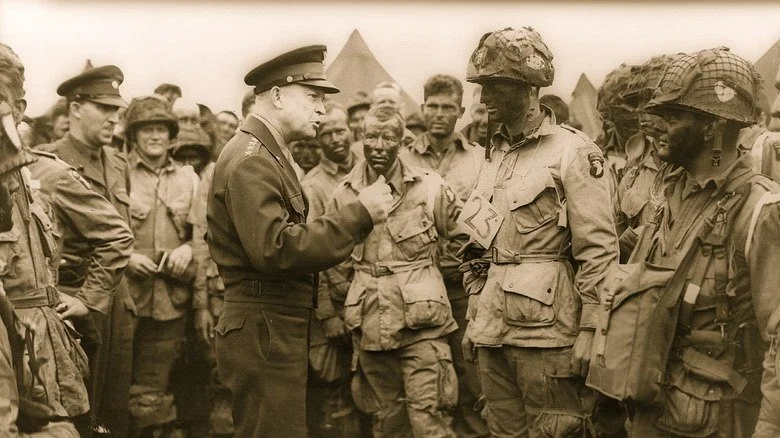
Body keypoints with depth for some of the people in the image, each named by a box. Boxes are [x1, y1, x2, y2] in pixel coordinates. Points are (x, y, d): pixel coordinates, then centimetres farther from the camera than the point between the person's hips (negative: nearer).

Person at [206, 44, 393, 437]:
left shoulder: (269, 154, 17)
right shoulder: (249, 160, -16)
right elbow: (275, 249, -26)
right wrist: (359, 214, -23)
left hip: (281, 328, 10)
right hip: (264, 333, -10)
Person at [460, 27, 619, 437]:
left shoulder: (573, 152, -9)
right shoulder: (496, 154, 13)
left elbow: (599, 251, -12)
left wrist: (589, 330, -15)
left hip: (545, 331, -7)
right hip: (492, 331, 7)